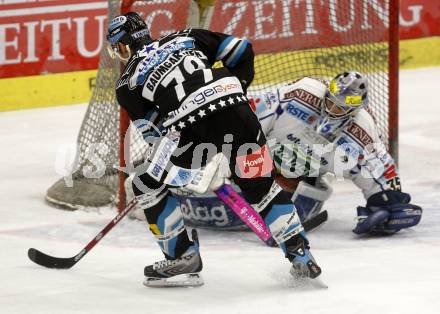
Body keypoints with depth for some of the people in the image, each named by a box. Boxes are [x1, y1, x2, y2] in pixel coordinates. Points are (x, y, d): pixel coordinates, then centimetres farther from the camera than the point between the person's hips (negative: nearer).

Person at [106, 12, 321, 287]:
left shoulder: (128, 81, 18)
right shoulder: (185, 38, 27)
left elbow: (152, 131, 17)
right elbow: (242, 50, 22)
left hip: (193, 126, -5)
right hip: (237, 109, 5)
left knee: (147, 185, 15)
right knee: (260, 187, 22)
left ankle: (183, 257, 14)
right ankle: (301, 256, 18)